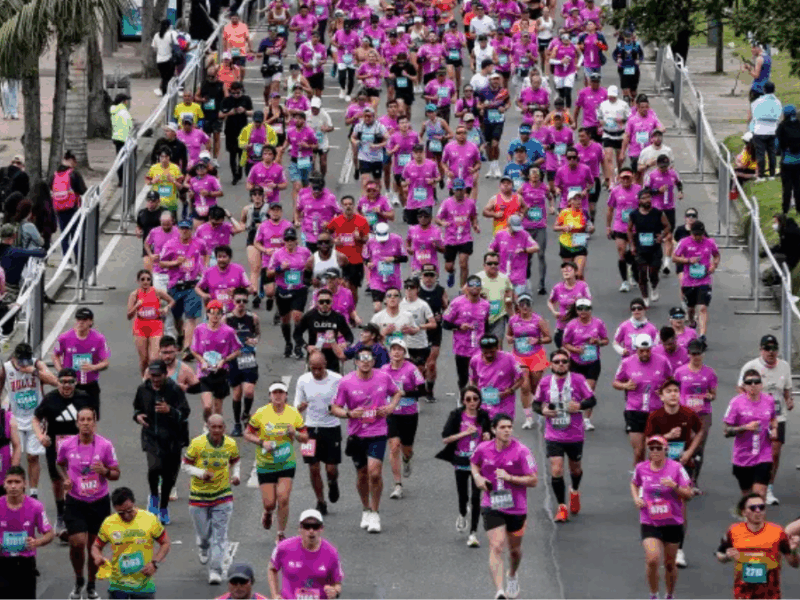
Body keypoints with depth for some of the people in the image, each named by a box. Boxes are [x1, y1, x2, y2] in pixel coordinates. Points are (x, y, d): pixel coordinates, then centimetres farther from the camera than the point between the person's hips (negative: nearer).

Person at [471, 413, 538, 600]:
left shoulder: (521, 451, -14)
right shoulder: (483, 448, -5)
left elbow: (533, 480, -13)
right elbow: (474, 462, 19)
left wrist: (510, 478, -24)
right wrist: (477, 477, -1)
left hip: (517, 507, 0)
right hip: (492, 507, 0)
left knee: (514, 549, 18)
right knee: (496, 547, -17)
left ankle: (512, 576, 52)